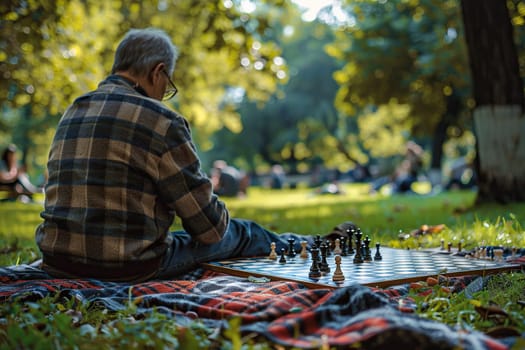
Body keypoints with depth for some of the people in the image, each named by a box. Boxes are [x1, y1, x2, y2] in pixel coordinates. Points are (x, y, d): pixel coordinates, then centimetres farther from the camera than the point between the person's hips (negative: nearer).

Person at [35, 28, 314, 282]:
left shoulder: (70, 114, 10)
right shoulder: (160, 121, -14)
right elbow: (210, 228, -11)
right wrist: (220, 220, 15)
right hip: (130, 267, -8)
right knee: (240, 233, 16)